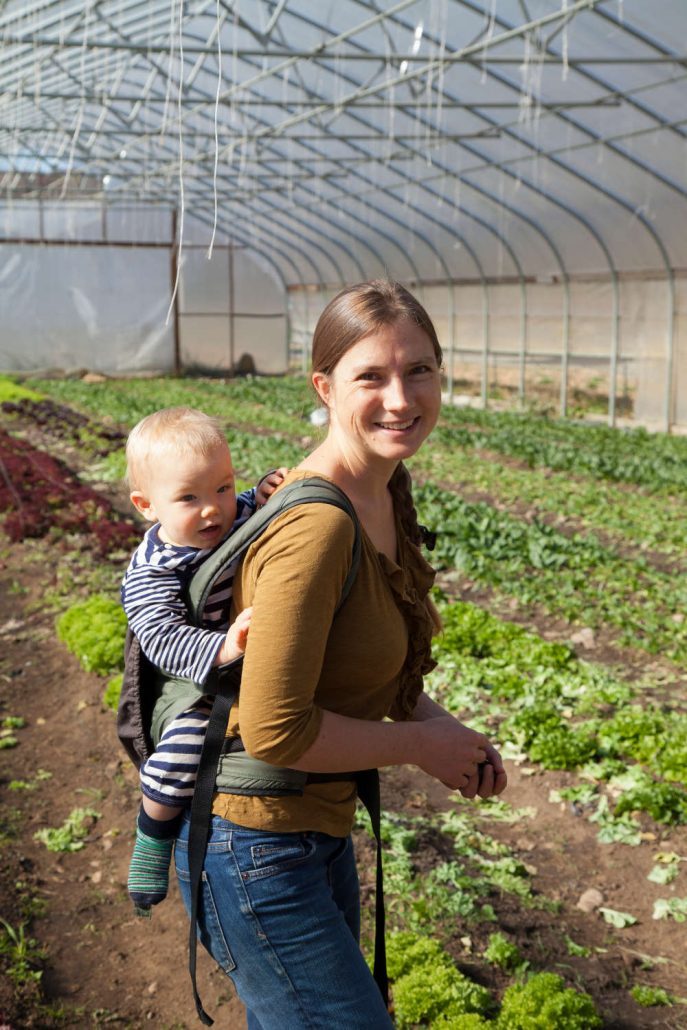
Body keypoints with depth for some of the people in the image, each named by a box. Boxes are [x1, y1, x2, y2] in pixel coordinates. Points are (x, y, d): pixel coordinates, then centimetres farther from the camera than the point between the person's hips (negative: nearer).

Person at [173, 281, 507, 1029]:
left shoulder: (384, 492, 1)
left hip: (319, 827, 9)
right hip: (256, 847, -9)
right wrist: (419, 744, -16)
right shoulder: (318, 524, -29)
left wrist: (438, 723, -1)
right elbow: (274, 730, -29)